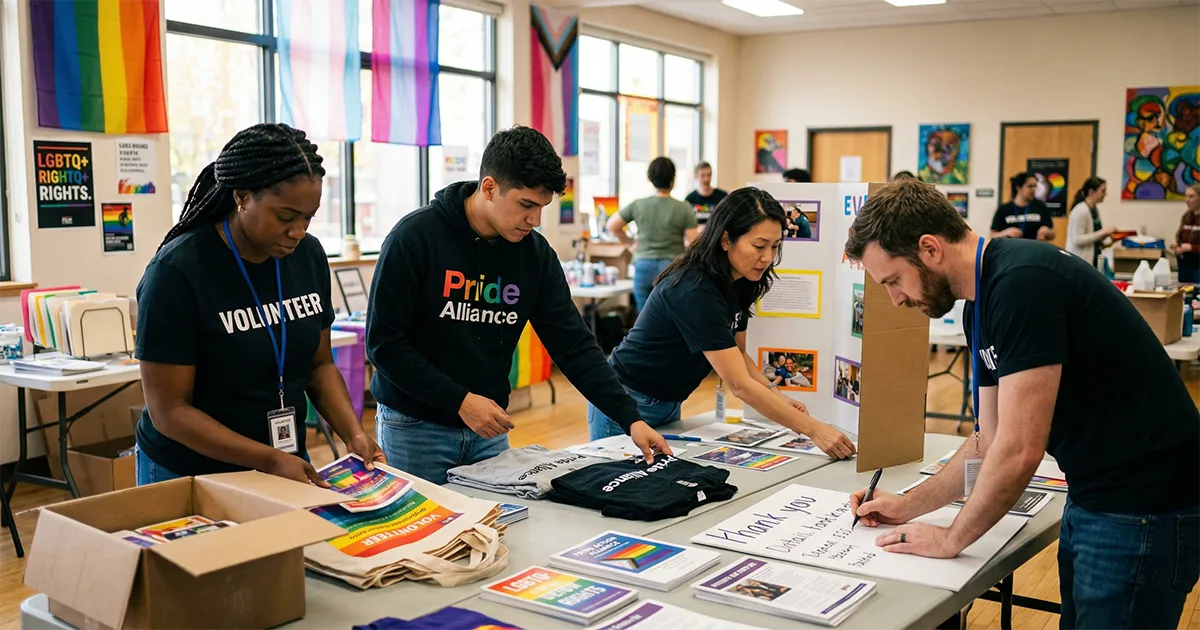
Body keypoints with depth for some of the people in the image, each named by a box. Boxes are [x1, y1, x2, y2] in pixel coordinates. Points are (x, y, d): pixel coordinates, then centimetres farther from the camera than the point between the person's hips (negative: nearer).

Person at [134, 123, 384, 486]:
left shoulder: (309, 255, -5)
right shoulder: (177, 271, -19)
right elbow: (169, 411, -18)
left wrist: (354, 434, -10)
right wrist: (271, 460, -25)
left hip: (288, 466, 5)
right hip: (190, 476, -4)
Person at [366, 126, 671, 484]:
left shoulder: (535, 252, -3)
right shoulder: (415, 237, -16)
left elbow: (574, 344, -3)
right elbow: (383, 342, -15)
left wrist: (630, 418, -11)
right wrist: (459, 400, -20)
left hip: (488, 428, 4)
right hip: (414, 427, -4)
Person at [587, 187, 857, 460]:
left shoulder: (737, 284, -3)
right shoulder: (695, 292, -30)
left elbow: (737, 355, 9)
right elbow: (740, 385, -31)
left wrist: (777, 395, -8)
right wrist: (813, 429, -32)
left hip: (669, 404, 8)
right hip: (627, 405, -8)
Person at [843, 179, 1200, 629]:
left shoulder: (1023, 283, -24)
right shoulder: (982, 303, 6)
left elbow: (1020, 450, -26)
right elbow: (991, 444, 13)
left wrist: (950, 540, -13)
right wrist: (908, 506, 7)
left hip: (1143, 510, -9)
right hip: (1094, 498, 9)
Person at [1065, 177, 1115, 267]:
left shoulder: (1095, 209, 11)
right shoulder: (1080, 211, -14)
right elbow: (1077, 240, -19)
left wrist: (1106, 234, 3)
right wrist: (1103, 232, -19)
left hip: (1093, 258, 8)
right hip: (1081, 260, -8)